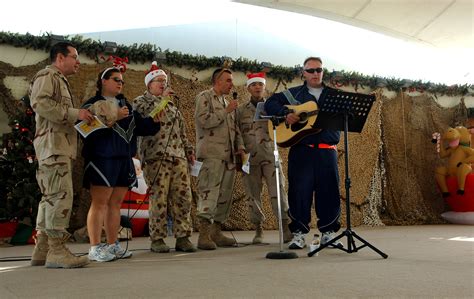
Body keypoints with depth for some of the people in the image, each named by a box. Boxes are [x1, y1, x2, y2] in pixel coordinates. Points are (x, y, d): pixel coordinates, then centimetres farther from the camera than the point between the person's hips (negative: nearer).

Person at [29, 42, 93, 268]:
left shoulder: (60, 81, 28)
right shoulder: (47, 76, -2)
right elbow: (40, 103, -19)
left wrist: (79, 117, 12)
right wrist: (74, 113, -18)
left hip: (60, 146, 10)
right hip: (52, 142, -10)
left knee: (50, 197, 9)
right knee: (61, 195, -14)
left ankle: (42, 250, 14)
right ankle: (56, 251, -13)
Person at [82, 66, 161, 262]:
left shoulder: (126, 105, 20)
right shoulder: (93, 104, -1)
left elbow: (140, 127, 16)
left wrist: (154, 120, -1)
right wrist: (113, 118, -20)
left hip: (124, 161, 7)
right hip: (102, 159, -7)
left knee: (115, 204, 9)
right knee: (99, 203, -6)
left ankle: (112, 245, 16)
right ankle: (95, 249, -1)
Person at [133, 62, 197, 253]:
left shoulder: (171, 105, 26)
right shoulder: (140, 101, 7)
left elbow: (182, 131, 27)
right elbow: (148, 112, -17)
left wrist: (189, 149, 20)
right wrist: (162, 98, -8)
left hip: (178, 157, 6)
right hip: (156, 158, -6)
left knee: (183, 197, 0)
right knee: (159, 199, -6)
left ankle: (182, 237, 6)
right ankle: (157, 239, 4)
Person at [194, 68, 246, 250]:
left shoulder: (227, 103, 25)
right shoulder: (204, 97, 1)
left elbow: (234, 128, 25)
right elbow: (204, 121, -14)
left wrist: (240, 146, 10)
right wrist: (226, 111, -9)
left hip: (229, 156, 8)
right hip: (212, 154, -8)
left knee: (225, 194, 7)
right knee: (209, 192, -13)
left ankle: (216, 233, 14)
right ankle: (204, 235, -13)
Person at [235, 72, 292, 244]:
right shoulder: (241, 110, 10)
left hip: (270, 157, 0)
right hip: (250, 158, 1)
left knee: (278, 192, -9)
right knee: (253, 195, 3)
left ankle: (286, 227, -7)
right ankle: (259, 229, 13)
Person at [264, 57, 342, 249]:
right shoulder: (293, 94, 12)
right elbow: (270, 104, 4)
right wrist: (285, 114, -13)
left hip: (327, 151, 2)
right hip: (300, 151, -1)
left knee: (329, 191, 3)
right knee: (299, 191, -2)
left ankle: (328, 232, 15)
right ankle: (298, 234, 7)